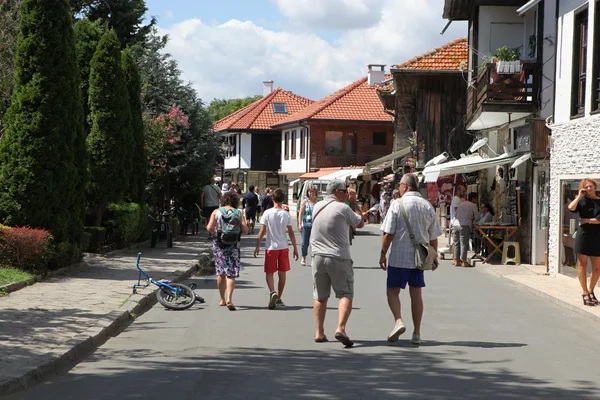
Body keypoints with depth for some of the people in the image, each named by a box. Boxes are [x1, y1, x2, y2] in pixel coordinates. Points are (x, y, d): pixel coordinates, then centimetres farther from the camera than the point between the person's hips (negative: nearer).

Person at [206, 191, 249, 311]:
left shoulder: (216, 212, 1)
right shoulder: (239, 214, 0)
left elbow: (209, 228, -9)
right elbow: (245, 230, -7)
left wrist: (216, 231, 12)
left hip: (219, 245, 1)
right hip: (233, 246, -1)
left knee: (221, 273, 14)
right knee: (231, 274, -2)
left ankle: (222, 299, 23)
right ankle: (229, 299, -16)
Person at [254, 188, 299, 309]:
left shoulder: (267, 213, -8)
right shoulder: (286, 214, -2)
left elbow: (262, 231, -7)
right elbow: (291, 233, 0)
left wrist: (257, 246, 1)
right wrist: (295, 248, 8)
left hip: (271, 247, -2)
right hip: (283, 247, 2)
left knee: (269, 272, 7)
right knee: (282, 273, 12)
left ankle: (272, 292, -18)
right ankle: (279, 298, 19)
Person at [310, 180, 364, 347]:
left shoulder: (317, 207, 8)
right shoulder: (343, 208, -10)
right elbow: (360, 223, 3)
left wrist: (350, 203, 25)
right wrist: (354, 202, 13)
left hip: (318, 257, 5)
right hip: (339, 258, -5)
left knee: (320, 297, 13)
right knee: (346, 295, -2)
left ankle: (319, 333, 13)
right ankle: (340, 328, -18)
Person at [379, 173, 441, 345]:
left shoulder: (397, 204, -8)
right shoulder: (427, 206, 5)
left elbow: (388, 233, -9)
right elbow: (433, 236, 9)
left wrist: (383, 253, 1)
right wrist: (434, 257, 20)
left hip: (398, 257, -4)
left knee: (393, 291, 7)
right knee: (416, 294, 9)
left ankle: (398, 321, -16)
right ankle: (417, 333, 11)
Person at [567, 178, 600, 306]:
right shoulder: (582, 200, 5)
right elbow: (571, 208, -15)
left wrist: (588, 220, -8)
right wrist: (579, 196, -9)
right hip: (583, 235, -2)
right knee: (583, 265, 0)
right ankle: (585, 293, 7)